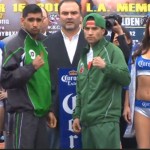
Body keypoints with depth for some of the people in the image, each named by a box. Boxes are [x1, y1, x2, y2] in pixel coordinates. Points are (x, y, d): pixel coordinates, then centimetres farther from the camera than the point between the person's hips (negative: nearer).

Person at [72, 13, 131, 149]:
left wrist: (106, 66, -28)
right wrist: (77, 115, 16)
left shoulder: (113, 51, -2)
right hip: (86, 120, 7)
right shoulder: (84, 56, 18)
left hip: (106, 119, -6)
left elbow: (126, 79, -14)